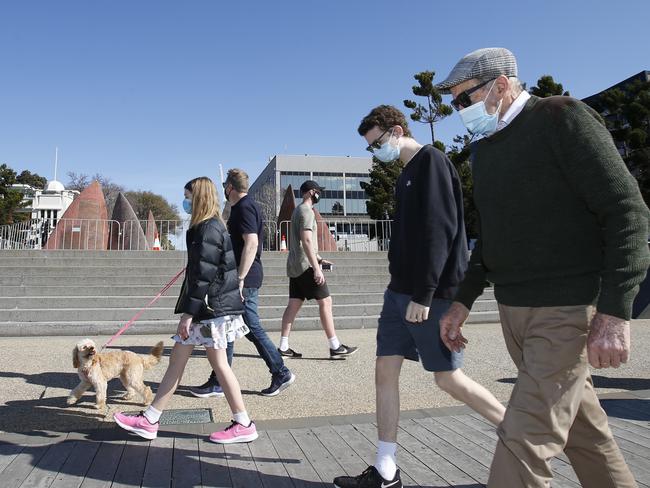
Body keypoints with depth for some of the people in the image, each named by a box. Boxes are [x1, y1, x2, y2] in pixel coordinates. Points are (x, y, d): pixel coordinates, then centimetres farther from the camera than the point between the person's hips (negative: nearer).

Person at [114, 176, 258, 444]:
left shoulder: (208, 229, -16)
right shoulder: (211, 227, 15)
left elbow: (204, 275, -20)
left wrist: (188, 312, -19)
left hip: (210, 307, -10)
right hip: (207, 307, 10)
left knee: (219, 364, -1)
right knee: (177, 359, 12)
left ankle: (244, 425, 11)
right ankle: (148, 421, 20)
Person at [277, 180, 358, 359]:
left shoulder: (297, 211, 20)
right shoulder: (307, 211, -11)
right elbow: (307, 241, -21)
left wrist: (319, 259, 25)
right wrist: (316, 268, -24)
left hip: (294, 266, 10)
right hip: (306, 266, -10)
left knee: (293, 305, 8)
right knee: (325, 301, -6)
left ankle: (283, 347, 8)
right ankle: (335, 347, -3)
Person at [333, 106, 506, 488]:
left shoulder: (431, 161, -10)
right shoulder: (408, 172, 17)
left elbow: (440, 230, -19)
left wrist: (423, 295, -22)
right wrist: (404, 288, 17)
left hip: (430, 293, -9)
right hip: (401, 289, 9)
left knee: (448, 377, 0)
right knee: (385, 370, 5)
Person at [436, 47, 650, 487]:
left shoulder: (562, 118, -9)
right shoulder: (485, 150, 14)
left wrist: (614, 310, -22)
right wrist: (464, 300, 14)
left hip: (566, 310, -7)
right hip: (514, 312, 8)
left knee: (525, 443, -8)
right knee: (585, 431, 18)